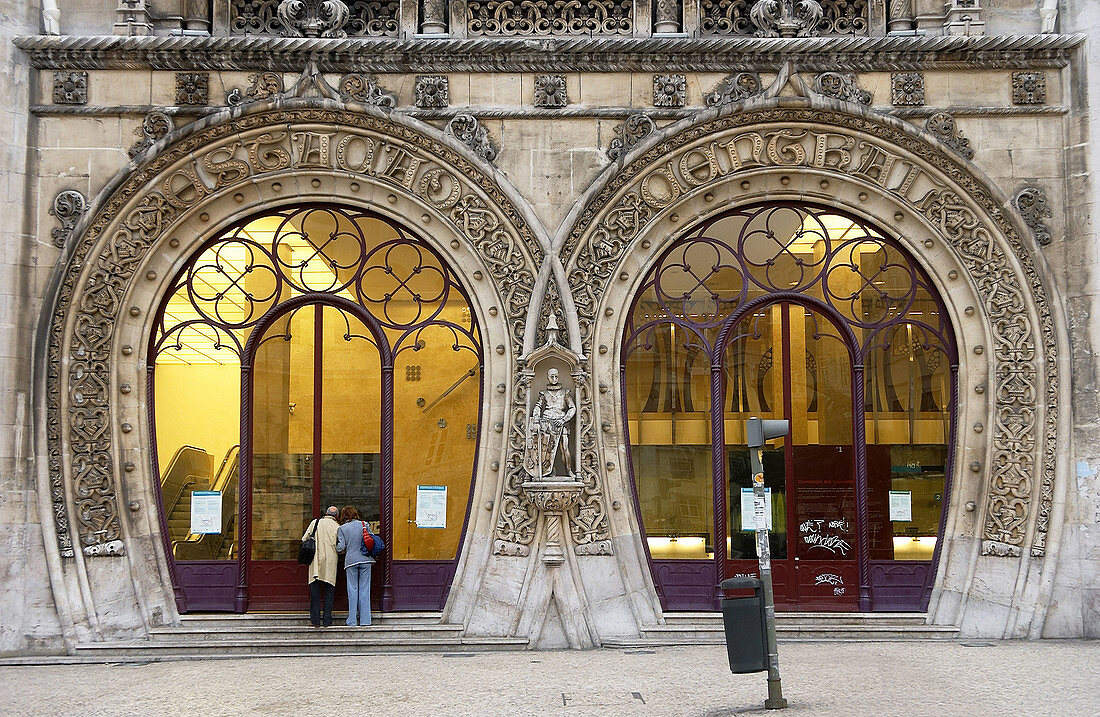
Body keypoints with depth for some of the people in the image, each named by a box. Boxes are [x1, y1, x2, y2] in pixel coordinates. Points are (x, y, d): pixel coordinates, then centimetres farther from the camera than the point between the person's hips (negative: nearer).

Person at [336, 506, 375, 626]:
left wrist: (344, 550, 16)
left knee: (352, 590, 5)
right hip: (365, 560, 1)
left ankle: (352, 620, 5)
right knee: (364, 589, 5)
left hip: (351, 561, -1)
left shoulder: (342, 529, 0)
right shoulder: (364, 524, 4)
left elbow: (341, 547, -5)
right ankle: (365, 620, 5)